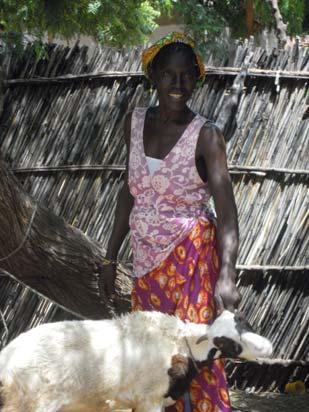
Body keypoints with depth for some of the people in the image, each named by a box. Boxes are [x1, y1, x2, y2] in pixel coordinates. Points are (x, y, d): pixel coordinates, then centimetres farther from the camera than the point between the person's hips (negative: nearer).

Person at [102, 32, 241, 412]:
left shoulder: (205, 136, -11)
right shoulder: (135, 122, 4)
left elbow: (226, 210, -18)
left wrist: (227, 276, -31)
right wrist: (111, 258, 13)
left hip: (191, 257, -5)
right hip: (146, 259, 5)